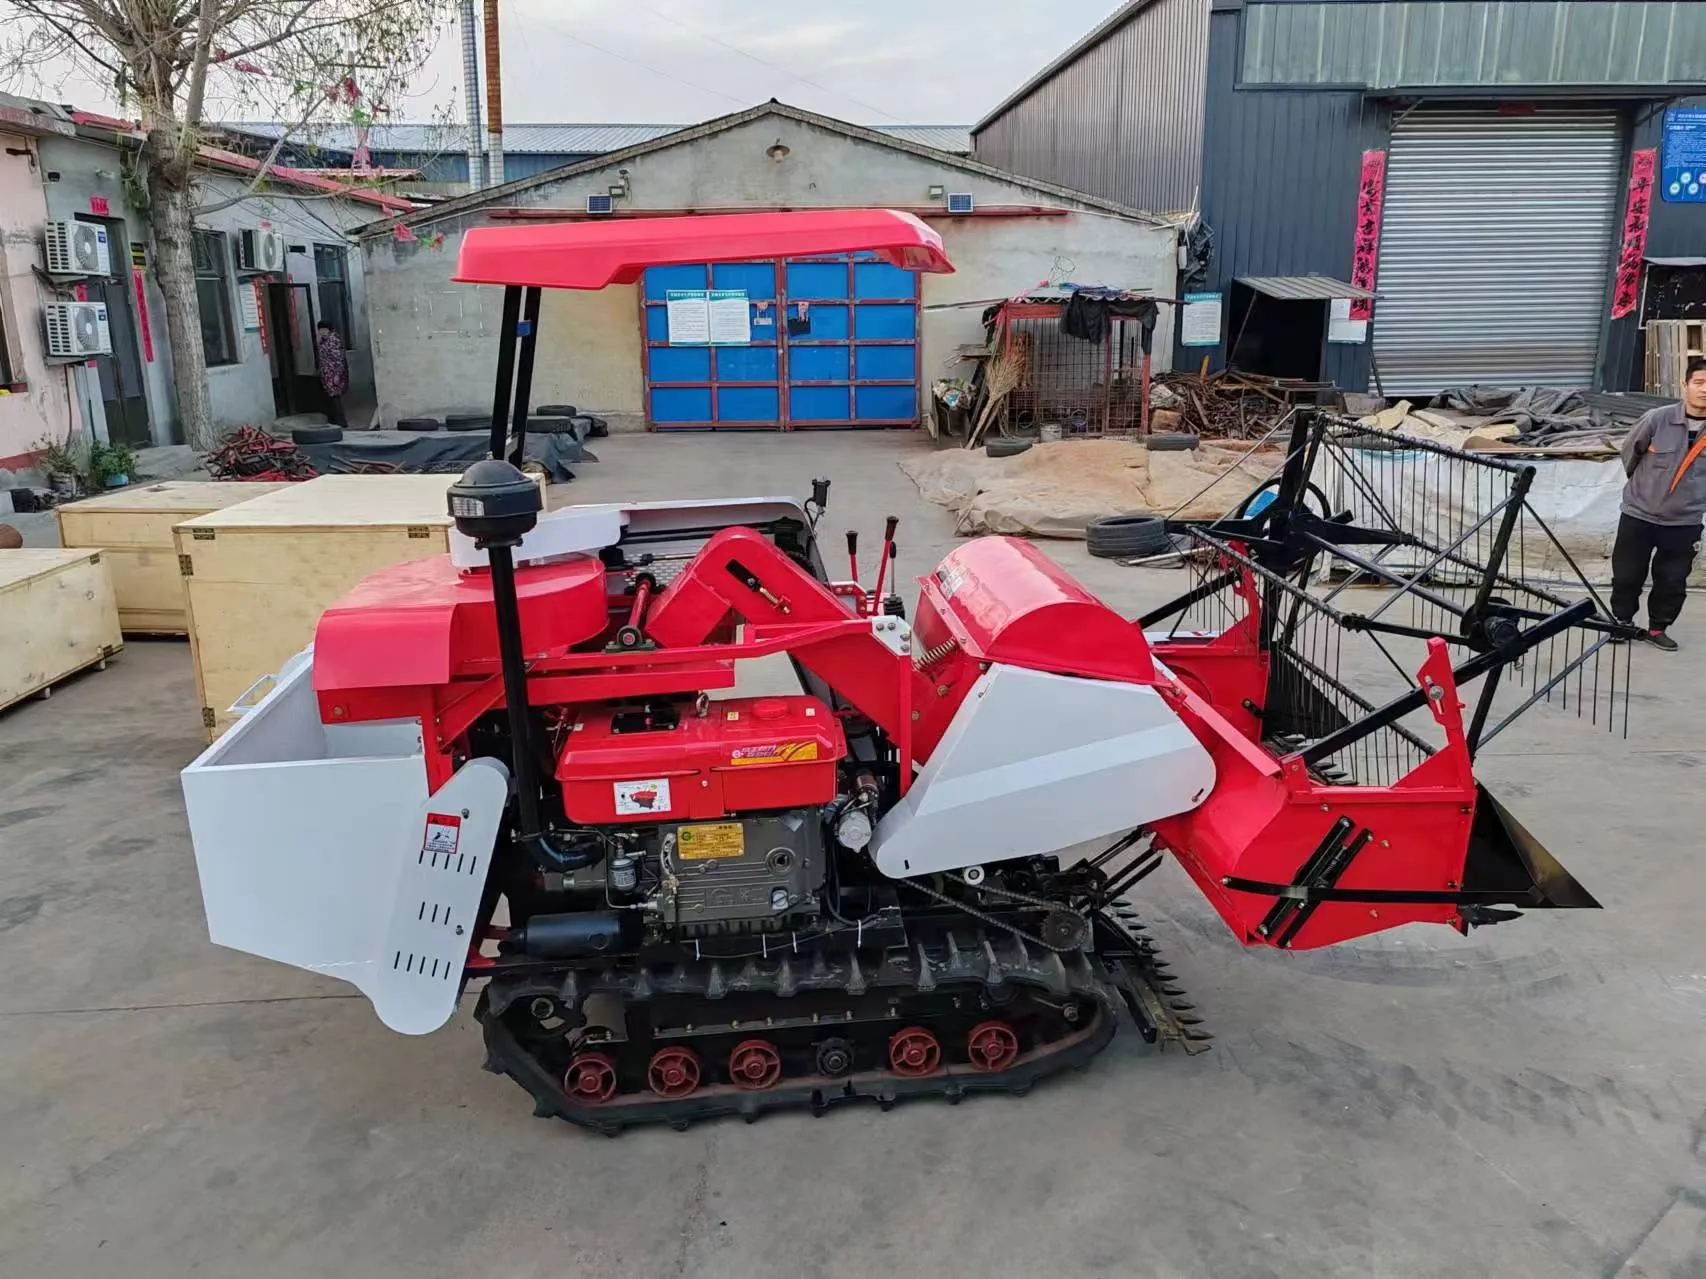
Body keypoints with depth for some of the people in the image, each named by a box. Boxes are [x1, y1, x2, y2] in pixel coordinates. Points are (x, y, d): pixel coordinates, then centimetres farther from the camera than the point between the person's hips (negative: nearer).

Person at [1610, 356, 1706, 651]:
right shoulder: (1658, 419, -14)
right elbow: (1630, 449, 4)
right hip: (1639, 515, -1)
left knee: (1673, 582, 8)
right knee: (1626, 576, 8)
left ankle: (1658, 628, 25)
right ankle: (1622, 622, 28)